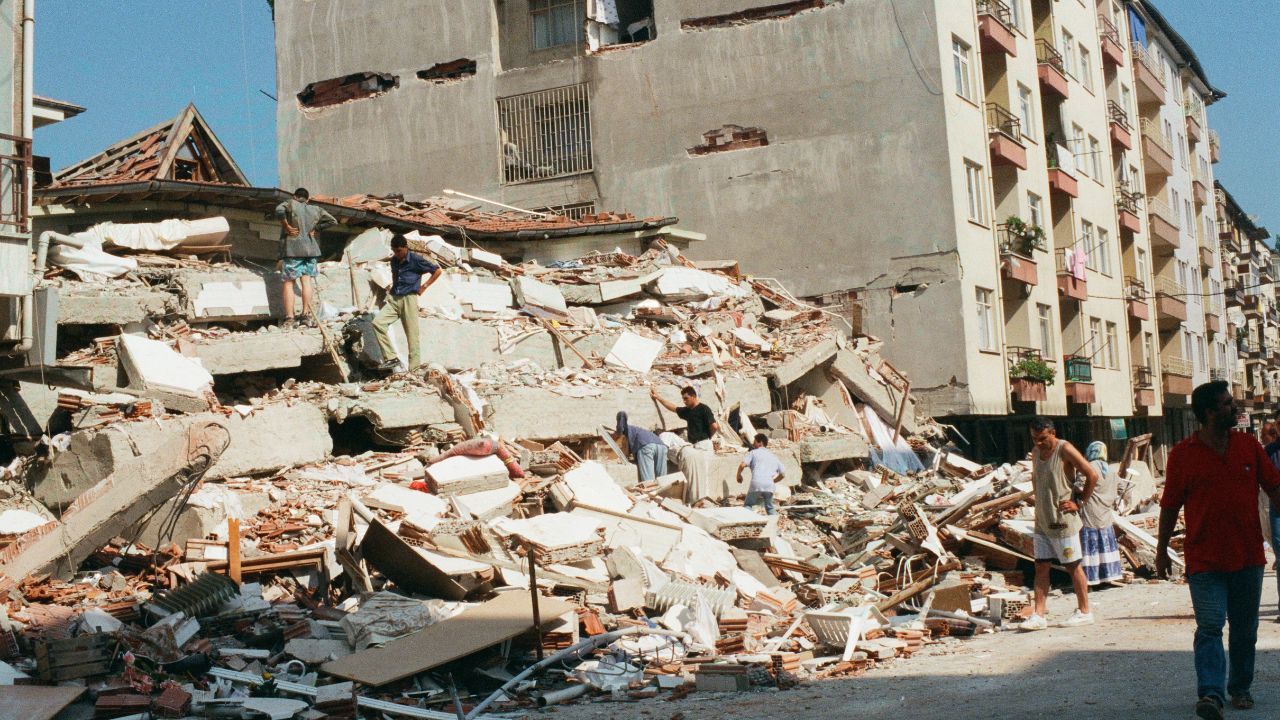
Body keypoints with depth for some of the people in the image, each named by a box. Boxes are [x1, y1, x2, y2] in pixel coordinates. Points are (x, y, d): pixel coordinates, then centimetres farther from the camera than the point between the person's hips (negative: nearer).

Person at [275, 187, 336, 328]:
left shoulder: (291, 203, 0)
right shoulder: (316, 210, 12)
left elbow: (279, 210, -20)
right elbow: (332, 221, 16)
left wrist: (286, 226, -10)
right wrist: (316, 229, 13)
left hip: (292, 249, -4)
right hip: (310, 248, 4)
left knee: (288, 282, -1)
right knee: (306, 280, 5)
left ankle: (289, 319, -6)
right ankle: (306, 315, -2)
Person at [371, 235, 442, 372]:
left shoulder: (416, 260, -6)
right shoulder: (394, 260, 13)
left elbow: (437, 271, -1)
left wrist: (424, 286, -1)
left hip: (409, 299, -6)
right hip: (393, 299, 6)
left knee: (412, 335, -6)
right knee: (377, 322, -16)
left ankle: (414, 370, -2)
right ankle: (390, 358, -12)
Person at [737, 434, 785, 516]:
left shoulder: (753, 452, 12)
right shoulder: (773, 456, 25)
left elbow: (742, 465, -2)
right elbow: (783, 474, 23)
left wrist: (739, 475, 16)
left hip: (756, 484, -3)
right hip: (770, 485, 3)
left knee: (748, 505, 9)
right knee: (769, 507, 21)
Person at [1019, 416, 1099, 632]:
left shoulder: (1065, 449, -12)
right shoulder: (1036, 452, 10)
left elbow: (1092, 475, -14)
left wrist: (1080, 502, -11)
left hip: (1062, 520, -7)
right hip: (1042, 521, 7)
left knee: (1073, 566, 2)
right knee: (1041, 566, 3)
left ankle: (1084, 612, 12)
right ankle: (1039, 615, 2)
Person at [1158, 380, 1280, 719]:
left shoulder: (1249, 446, 6)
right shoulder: (1182, 455, -3)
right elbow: (1170, 505, 3)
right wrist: (1162, 549, 7)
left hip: (1249, 557, 3)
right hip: (1204, 560, -3)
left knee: (1244, 629, 12)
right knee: (1209, 627, -11)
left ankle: (1240, 688, 26)